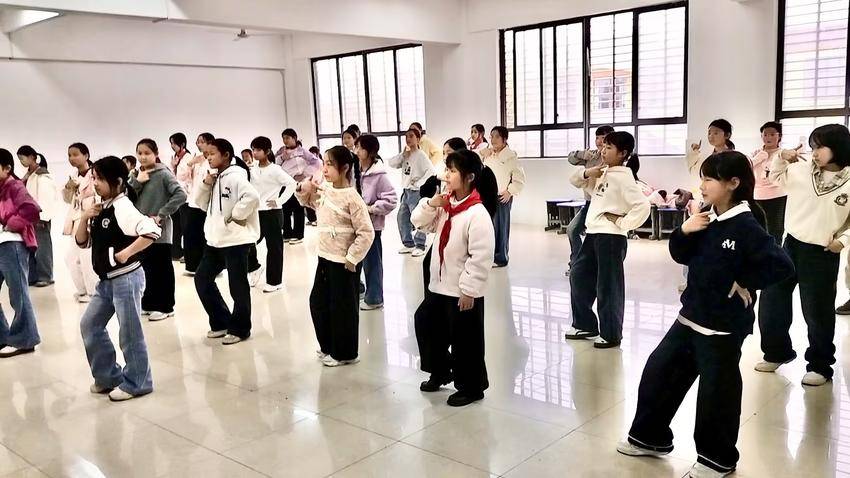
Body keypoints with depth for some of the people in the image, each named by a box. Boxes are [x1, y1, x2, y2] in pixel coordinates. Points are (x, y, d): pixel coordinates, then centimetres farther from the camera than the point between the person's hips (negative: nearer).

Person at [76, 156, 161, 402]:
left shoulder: (123, 208, -16)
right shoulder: (100, 209, 10)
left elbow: (152, 231, -29)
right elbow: (82, 242, 15)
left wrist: (127, 252, -22)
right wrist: (85, 218, -1)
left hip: (126, 278, -9)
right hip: (106, 280, 9)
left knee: (129, 333, 1)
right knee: (89, 326, 15)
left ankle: (136, 383, 15)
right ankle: (109, 376, 26)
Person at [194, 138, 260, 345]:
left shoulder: (235, 176, -14)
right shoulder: (214, 178, 13)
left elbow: (252, 197, -29)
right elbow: (200, 203, 15)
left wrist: (235, 216, -19)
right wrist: (205, 184, 0)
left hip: (235, 239, -9)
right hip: (215, 239, 9)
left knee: (238, 286, 2)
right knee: (202, 278, 13)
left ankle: (239, 329, 16)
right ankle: (221, 322, 24)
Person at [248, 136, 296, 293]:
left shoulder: (274, 169, -11)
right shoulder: (253, 171, 8)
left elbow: (292, 184, -16)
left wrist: (279, 200, -16)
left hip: (271, 212, -6)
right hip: (256, 212, 6)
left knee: (274, 247, 2)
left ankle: (274, 281, 10)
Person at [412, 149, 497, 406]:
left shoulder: (477, 214, -22)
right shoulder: (445, 205, 2)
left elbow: (481, 257, -23)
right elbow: (420, 222, 12)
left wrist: (469, 290, -21)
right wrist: (430, 204, -7)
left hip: (464, 292, -8)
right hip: (440, 286, 8)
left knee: (466, 342, 6)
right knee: (429, 329, 21)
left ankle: (472, 387, 24)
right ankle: (440, 372, 42)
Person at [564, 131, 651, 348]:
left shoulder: (623, 177, -14)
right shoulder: (604, 172, 12)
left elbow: (643, 206, -23)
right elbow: (575, 181, 21)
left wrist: (622, 222, -14)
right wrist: (587, 173, 1)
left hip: (610, 237, -9)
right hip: (594, 234, 9)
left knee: (608, 286, 1)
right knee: (578, 276, 15)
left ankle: (610, 334, 14)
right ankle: (585, 325, 27)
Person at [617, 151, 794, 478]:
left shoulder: (746, 227, -18)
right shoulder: (707, 221, 4)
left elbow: (782, 266, -24)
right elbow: (682, 256, 10)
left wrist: (744, 283, -15)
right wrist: (684, 232, -8)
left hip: (723, 327, -8)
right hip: (691, 316, 8)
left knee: (716, 394, 6)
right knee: (658, 373, 13)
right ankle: (650, 437, 31)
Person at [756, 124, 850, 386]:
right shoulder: (802, 170, -1)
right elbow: (776, 176, 14)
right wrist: (781, 159, -3)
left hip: (822, 254, -5)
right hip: (791, 245, 5)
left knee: (817, 311, 4)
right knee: (772, 298, 11)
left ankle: (820, 366, 22)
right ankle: (777, 352, 30)